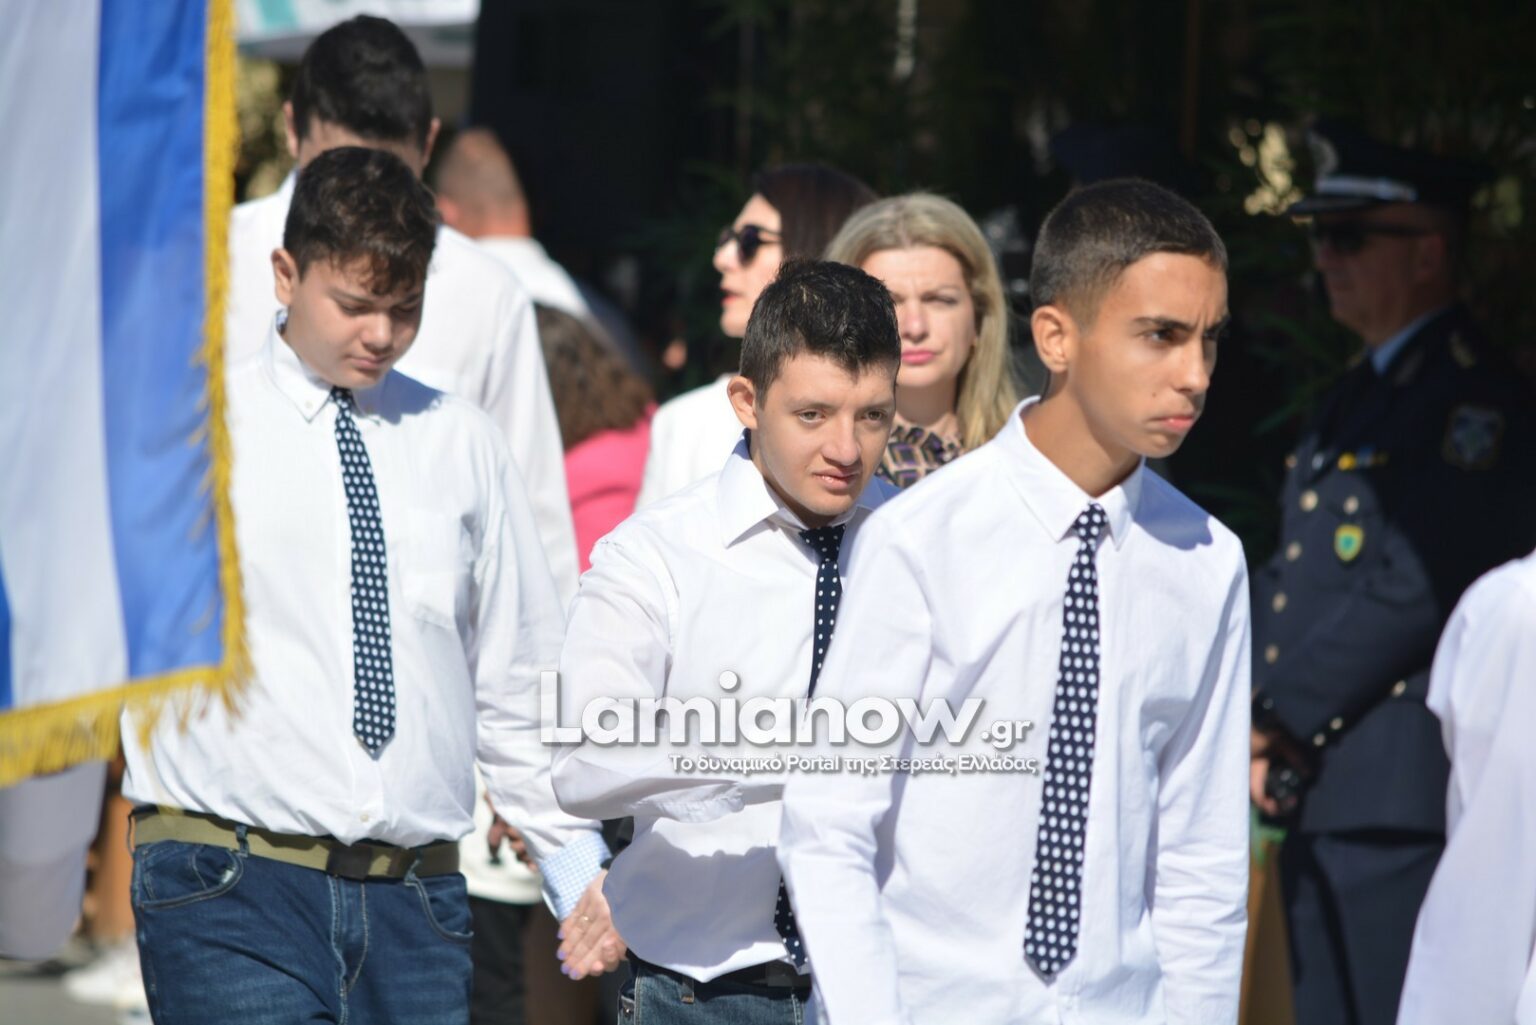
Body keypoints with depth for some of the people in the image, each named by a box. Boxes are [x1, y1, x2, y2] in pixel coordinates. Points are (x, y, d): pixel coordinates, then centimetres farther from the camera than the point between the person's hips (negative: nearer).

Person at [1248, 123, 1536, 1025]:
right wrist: (1252, 719, 4)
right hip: (1321, 799, 10)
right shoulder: (1355, 400, 20)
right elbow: (1292, 574, 20)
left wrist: (1282, 717, -14)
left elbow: (1414, 587, -19)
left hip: (1399, 803, -10)